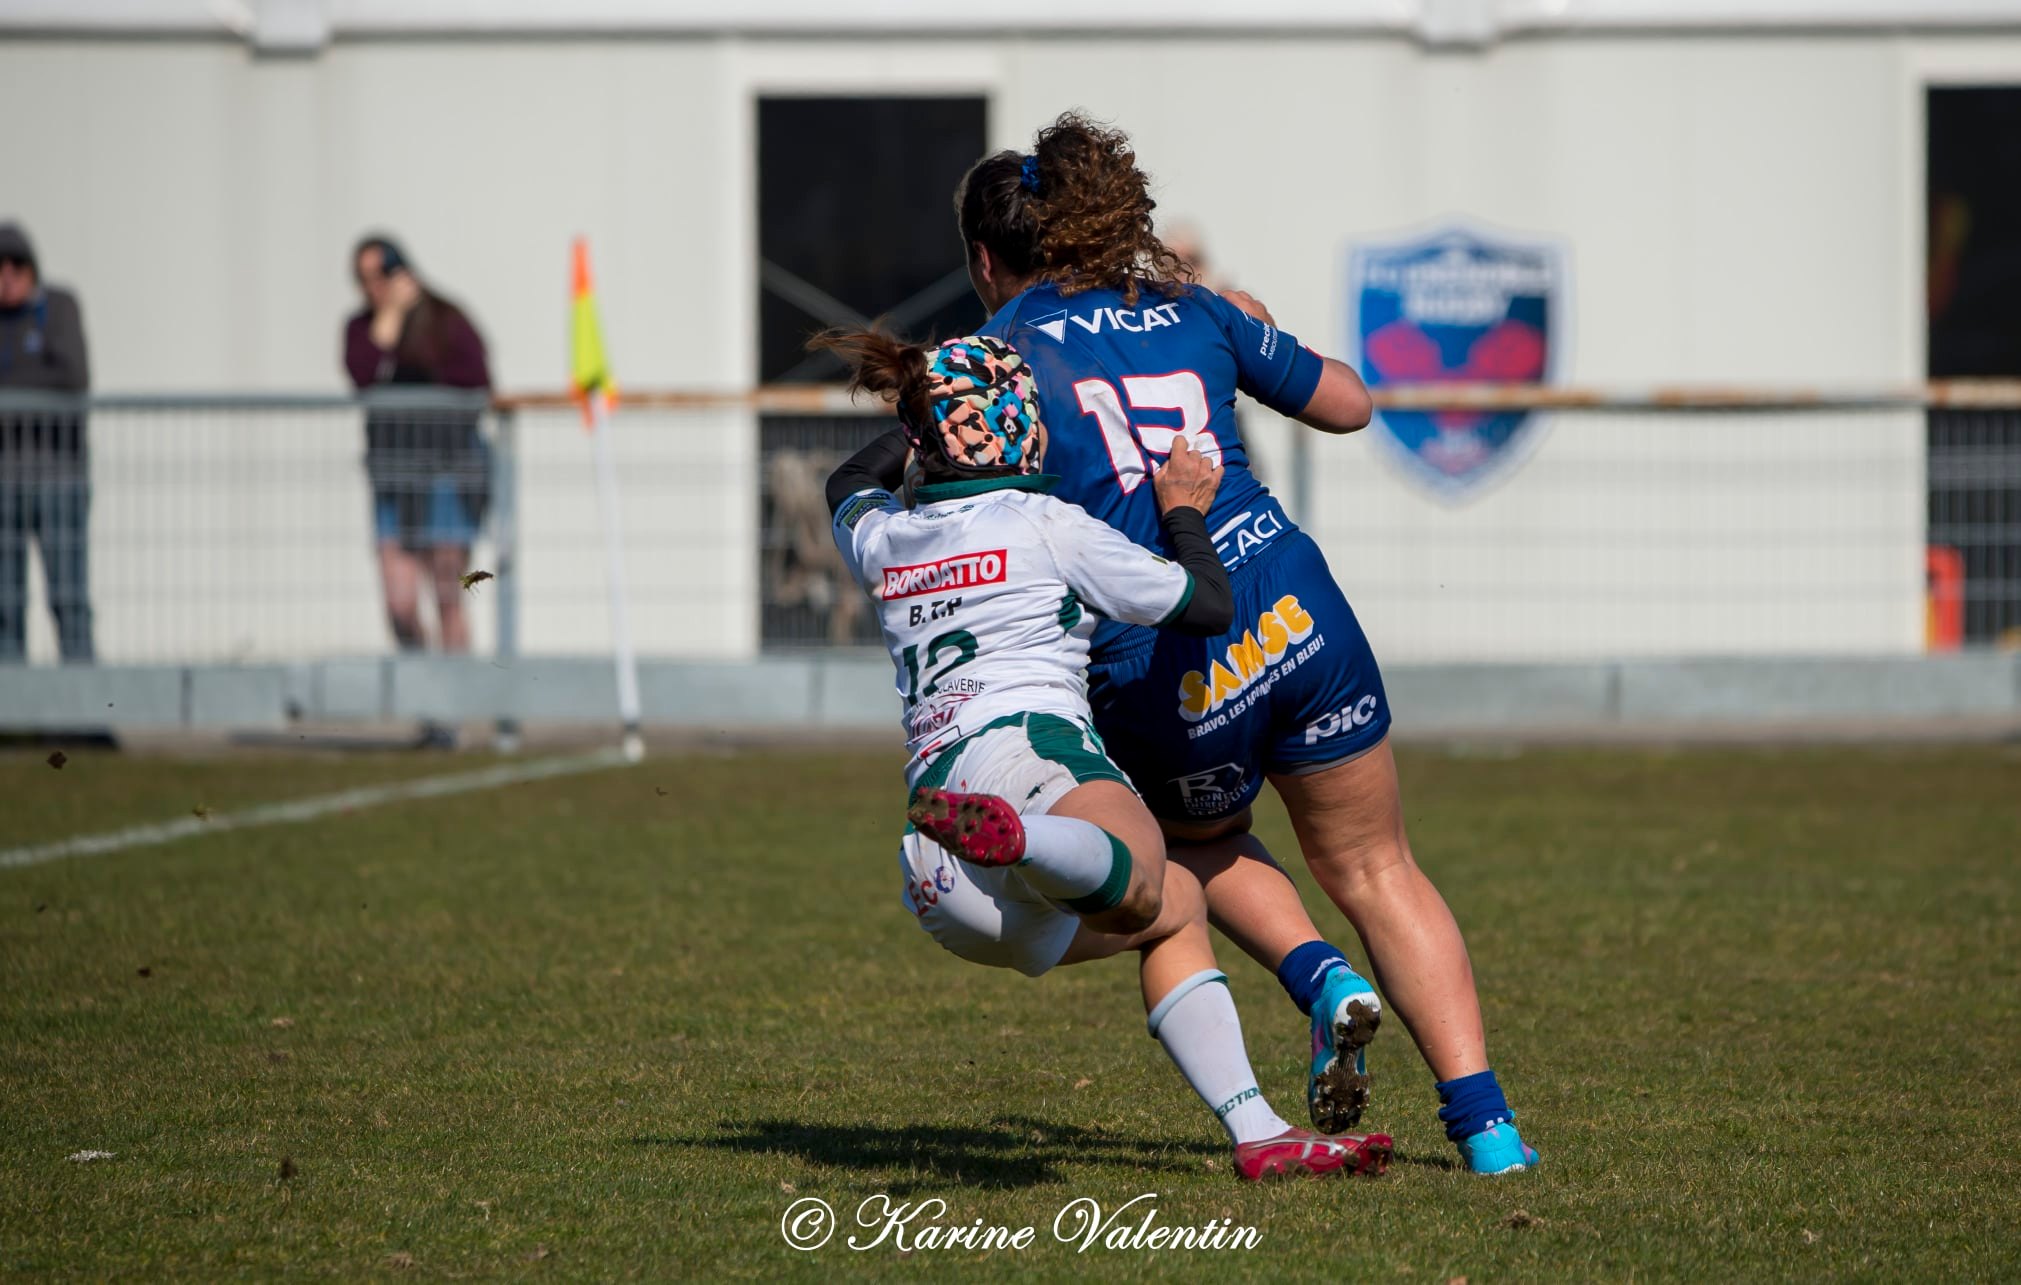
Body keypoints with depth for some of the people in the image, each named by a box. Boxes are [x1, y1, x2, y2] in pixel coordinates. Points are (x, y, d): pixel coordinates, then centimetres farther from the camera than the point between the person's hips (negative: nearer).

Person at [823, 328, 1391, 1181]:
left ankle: (1258, 1133, 5)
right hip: (1027, 748, -6)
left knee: (1176, 910, 23)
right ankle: (1009, 838, -69)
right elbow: (1207, 606, 14)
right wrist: (1184, 510, 30)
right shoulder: (1046, 527, 11)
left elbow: (849, 487, 52)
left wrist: (930, 418, 60)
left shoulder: (879, 539, 26)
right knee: (1137, 886, -35)